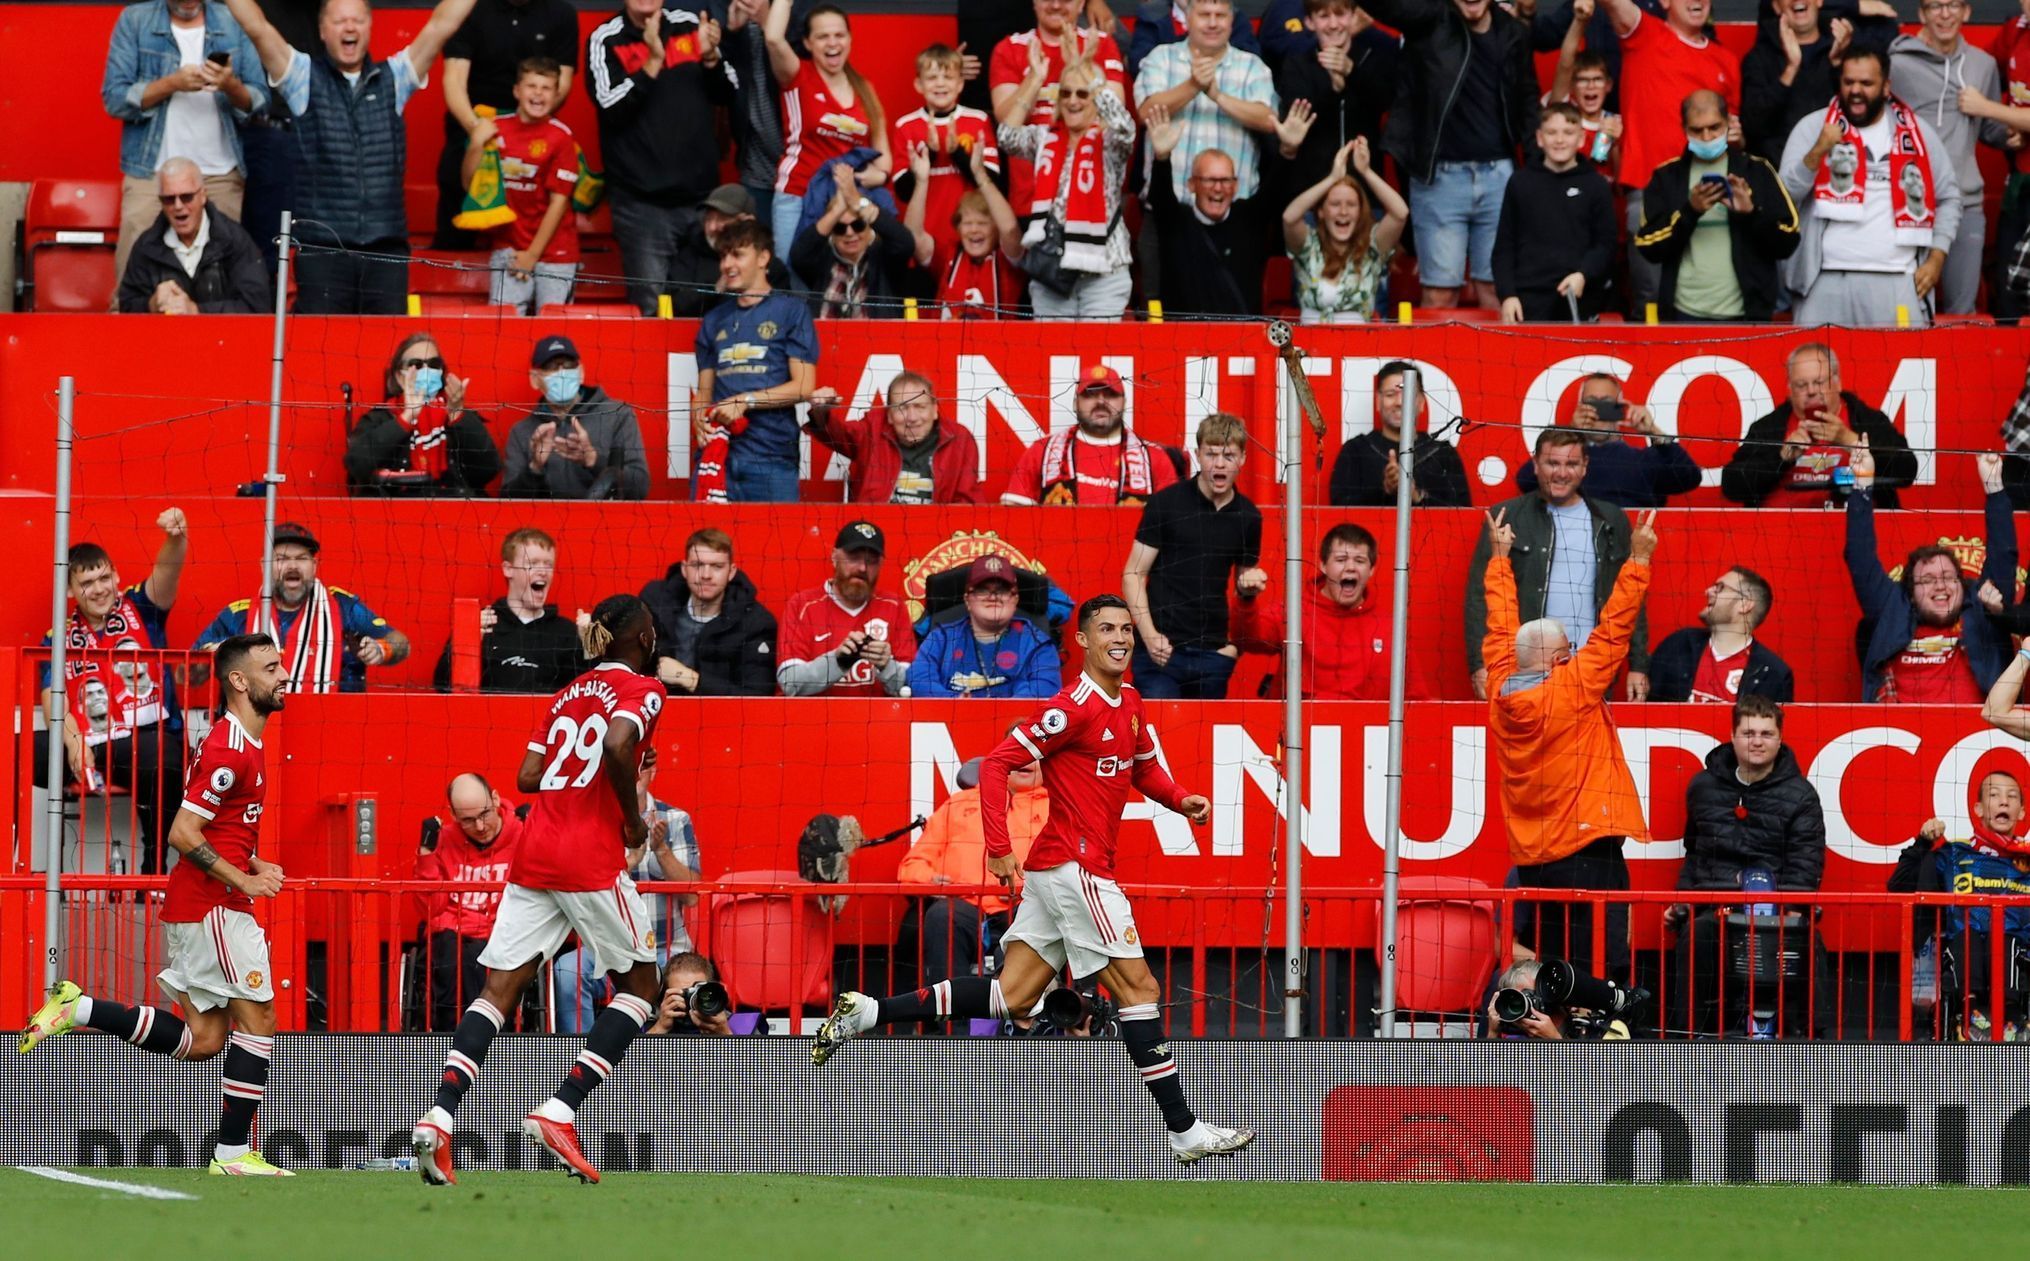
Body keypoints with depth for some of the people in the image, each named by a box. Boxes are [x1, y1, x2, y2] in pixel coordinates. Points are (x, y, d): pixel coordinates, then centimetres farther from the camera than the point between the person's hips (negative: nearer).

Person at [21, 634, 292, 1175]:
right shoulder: (230, 750, -16)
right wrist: (243, 881, -18)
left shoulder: (242, 743, 16)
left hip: (192, 907, 10)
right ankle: (234, 1153, -2)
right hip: (213, 904, -10)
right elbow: (183, 834, -20)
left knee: (204, 1038, 8)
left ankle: (77, 1009, 8)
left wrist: (254, 866, 12)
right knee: (257, 1019, -5)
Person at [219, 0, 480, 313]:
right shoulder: (304, 77, 7)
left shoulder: (392, 79, 13)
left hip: (386, 248, 2)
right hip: (321, 248, -2)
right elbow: (257, 28, -2)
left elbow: (441, 26, 8)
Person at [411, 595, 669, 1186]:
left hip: (533, 850, 6)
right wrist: (633, 816, -8)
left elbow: (528, 775, 13)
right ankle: (559, 1111, -5)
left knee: (500, 987, 3)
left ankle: (438, 1118, -15)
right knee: (640, 984, 9)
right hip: (592, 857, -6)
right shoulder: (642, 690, -2)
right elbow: (618, 745, -22)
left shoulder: (567, 694, 20)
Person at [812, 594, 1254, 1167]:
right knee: (1139, 989, -6)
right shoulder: (1075, 707, -14)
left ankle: (864, 1013, 9)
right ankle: (1184, 1130, -3)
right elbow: (998, 763, -15)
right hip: (1075, 866, -9)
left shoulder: (1129, 703, 14)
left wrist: (1181, 800, 10)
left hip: (1056, 871, 9)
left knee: (1012, 995, 8)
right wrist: (998, 846, -20)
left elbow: (1144, 769, 30)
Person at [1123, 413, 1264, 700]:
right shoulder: (1165, 504, -2)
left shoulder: (1248, 517, 9)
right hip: (1161, 651, -4)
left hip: (1214, 654, 4)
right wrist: (1149, 635, -14)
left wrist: (1235, 642, 6)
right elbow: (1133, 574, -2)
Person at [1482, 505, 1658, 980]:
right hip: (1586, 851, -8)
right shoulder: (1570, 690, -12)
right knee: (1597, 971, -10)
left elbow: (1501, 631, 18)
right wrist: (1638, 562, -6)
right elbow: (1612, 633, -11)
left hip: (1530, 858, 8)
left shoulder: (1502, 693, 5)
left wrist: (1499, 558, 29)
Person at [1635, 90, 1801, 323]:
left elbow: (1787, 242, 2)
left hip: (1744, 314, 0)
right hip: (1684, 315, 0)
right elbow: (1648, 247, -1)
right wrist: (1690, 211, -14)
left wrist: (1751, 212, -14)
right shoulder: (1667, 177, 8)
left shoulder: (1756, 171, 7)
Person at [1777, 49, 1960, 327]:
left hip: (1898, 283, 1)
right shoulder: (1813, 127, 6)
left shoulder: (1916, 132, 11)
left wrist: (1936, 259, 5)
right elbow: (1786, 194, -3)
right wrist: (1817, 152, -20)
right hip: (1828, 281, -1)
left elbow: (1948, 197, 16)